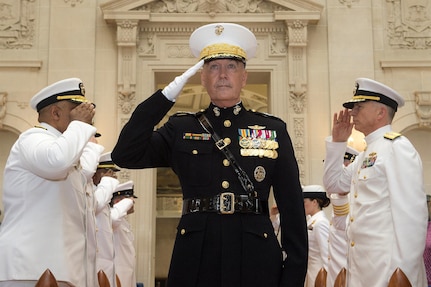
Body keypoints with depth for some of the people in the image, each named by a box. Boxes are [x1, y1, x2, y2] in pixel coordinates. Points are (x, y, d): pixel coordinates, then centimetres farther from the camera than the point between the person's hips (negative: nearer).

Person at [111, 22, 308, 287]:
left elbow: (292, 206, 3)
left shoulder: (274, 130, 6)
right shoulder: (181, 129, 7)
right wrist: (167, 96, -10)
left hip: (256, 259, 0)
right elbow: (126, 156, -8)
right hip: (195, 258, 0)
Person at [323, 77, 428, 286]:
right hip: (361, 263, 8)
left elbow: (412, 212, -18)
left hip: (386, 265, -8)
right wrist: (337, 142, 11)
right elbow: (333, 184, 21)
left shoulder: (397, 146, -11)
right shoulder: (367, 153, 14)